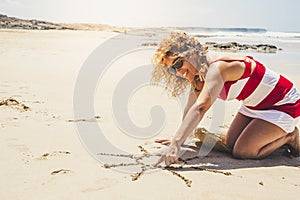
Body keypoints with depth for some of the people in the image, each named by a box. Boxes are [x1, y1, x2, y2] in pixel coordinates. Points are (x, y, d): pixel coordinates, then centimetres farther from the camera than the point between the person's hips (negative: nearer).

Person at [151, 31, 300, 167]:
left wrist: (175, 145, -49)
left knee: (242, 152, -15)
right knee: (231, 143, 5)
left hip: (284, 105, -9)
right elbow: (191, 107, 1)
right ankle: (277, 134, 22)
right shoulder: (200, 68, -4)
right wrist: (179, 139, -1)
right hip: (255, 106, 9)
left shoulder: (217, 67, -32)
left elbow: (200, 108, -43)